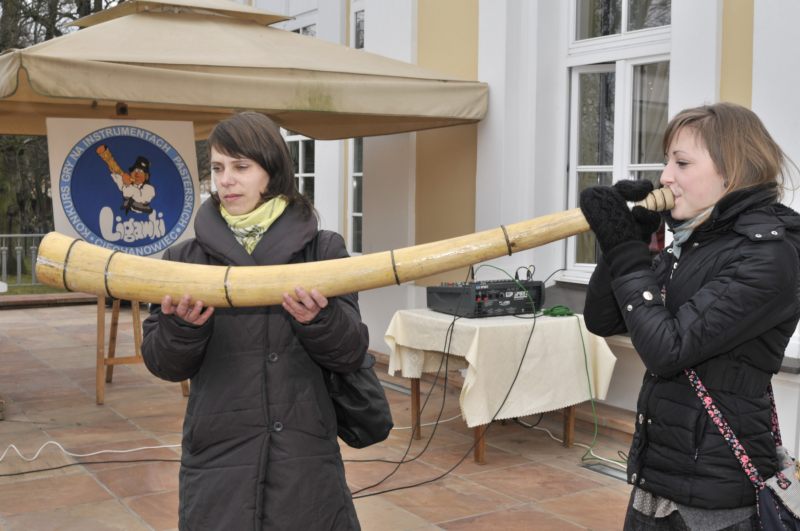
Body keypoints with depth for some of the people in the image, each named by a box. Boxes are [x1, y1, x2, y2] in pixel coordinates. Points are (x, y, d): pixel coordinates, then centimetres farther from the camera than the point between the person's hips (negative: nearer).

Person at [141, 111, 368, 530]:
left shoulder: (322, 250, -1)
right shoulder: (185, 260, 4)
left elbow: (351, 354, -1)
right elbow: (163, 365, 4)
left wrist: (320, 319, -21)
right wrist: (182, 327, -16)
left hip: (305, 458, -1)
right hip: (217, 460, 1)